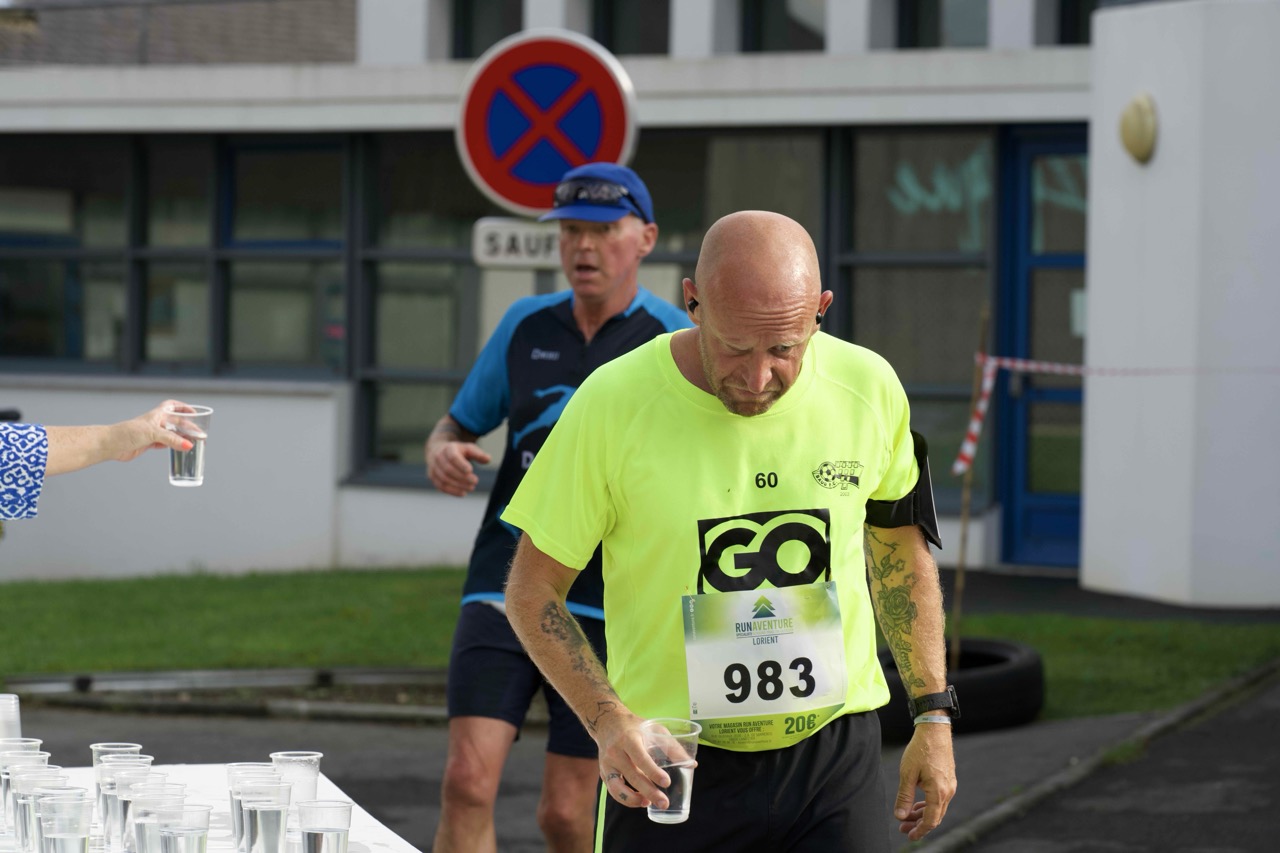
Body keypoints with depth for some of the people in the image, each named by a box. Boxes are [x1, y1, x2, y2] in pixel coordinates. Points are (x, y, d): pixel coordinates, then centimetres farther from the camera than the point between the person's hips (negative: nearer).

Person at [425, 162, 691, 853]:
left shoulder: (677, 343, -2)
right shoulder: (525, 324, 10)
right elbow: (458, 425, 20)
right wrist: (442, 455, -3)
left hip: (607, 607, -2)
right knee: (468, 783, -14)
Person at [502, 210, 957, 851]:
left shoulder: (868, 388, -4)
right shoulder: (613, 403, -13)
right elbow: (533, 590, -4)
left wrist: (933, 713, 11)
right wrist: (609, 721, -18)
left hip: (834, 756, 2)